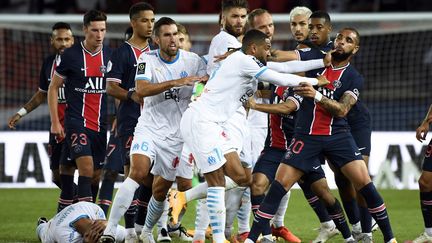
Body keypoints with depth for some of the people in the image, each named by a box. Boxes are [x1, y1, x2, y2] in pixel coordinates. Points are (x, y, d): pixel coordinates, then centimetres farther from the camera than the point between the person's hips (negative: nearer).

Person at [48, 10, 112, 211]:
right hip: (76, 122, -5)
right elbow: (53, 88, 3)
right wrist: (55, 122, -2)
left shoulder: (110, 55, 6)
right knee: (86, 166, -19)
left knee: (96, 174, 6)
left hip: (101, 124, 5)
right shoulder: (71, 55, -5)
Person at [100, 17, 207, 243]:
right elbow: (141, 89, -21)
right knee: (138, 172, -24)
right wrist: (175, 82, -31)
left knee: (161, 190, 6)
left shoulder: (193, 61, -1)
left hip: (177, 135, 2)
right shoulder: (147, 59, -6)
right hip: (149, 129, -2)